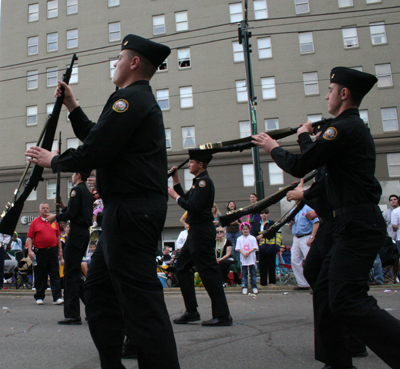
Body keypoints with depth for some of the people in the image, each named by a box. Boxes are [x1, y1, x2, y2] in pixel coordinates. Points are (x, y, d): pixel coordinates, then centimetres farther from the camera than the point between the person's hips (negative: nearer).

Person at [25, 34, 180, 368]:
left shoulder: (130, 99, -10)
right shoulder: (142, 99, 24)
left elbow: (95, 152, -17)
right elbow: (98, 138, 25)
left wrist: (53, 161, 0)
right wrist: (72, 106, 26)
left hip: (131, 211, -11)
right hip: (129, 210, 11)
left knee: (141, 302, -8)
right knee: (99, 291, 16)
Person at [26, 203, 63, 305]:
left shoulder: (54, 222, 11)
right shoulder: (35, 222, 3)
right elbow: (30, 238, 0)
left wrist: (60, 250, 12)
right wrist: (30, 250, -10)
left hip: (53, 251, 2)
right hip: (40, 252, -2)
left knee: (55, 275, -1)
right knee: (40, 276, 7)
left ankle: (57, 297, -2)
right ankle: (39, 297, 19)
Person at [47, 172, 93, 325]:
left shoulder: (76, 190, -9)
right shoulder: (88, 192, 19)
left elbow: (71, 214, -17)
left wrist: (56, 217, -1)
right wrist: (63, 206, 18)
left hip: (76, 233, -9)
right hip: (85, 233, 9)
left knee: (70, 273, -7)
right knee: (75, 272, 17)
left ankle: (72, 315, -6)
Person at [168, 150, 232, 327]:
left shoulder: (204, 181, -13)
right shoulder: (199, 181, 18)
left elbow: (193, 207, -23)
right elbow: (187, 202, 17)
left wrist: (175, 196, -10)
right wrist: (176, 182, 15)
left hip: (202, 232, -11)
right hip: (195, 232, 11)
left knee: (208, 272, -8)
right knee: (182, 267, 13)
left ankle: (222, 315, -2)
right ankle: (191, 312, 17)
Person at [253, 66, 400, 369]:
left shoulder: (344, 128, -13)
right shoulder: (357, 127, 18)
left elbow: (299, 166, -13)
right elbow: (317, 157, 27)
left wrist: (274, 148, 4)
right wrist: (306, 136, 39)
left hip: (357, 226, -10)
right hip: (357, 223, 10)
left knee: (347, 301, -13)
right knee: (326, 291, 13)